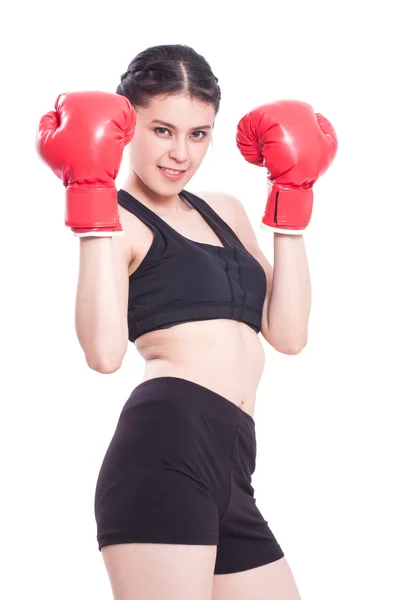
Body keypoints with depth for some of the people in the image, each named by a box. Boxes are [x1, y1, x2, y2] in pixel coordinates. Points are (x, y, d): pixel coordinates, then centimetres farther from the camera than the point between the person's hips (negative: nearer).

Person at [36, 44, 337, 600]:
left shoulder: (224, 211, 23)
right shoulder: (119, 220, 2)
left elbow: (288, 334, 13)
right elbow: (105, 352, -15)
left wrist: (291, 196, 13)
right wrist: (93, 197, -12)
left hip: (231, 472, 8)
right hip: (167, 449, -8)